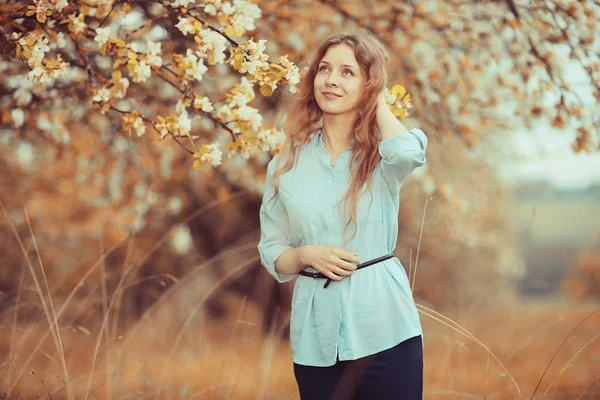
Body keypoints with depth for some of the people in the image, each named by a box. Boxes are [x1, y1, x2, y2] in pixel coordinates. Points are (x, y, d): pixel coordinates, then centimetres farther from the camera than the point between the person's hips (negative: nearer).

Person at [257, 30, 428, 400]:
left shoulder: (382, 155, 0)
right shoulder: (288, 164, 5)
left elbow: (409, 152, -25)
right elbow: (271, 253, 8)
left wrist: (379, 100, -8)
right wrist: (307, 255, -13)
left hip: (384, 330, -1)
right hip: (317, 336, 2)